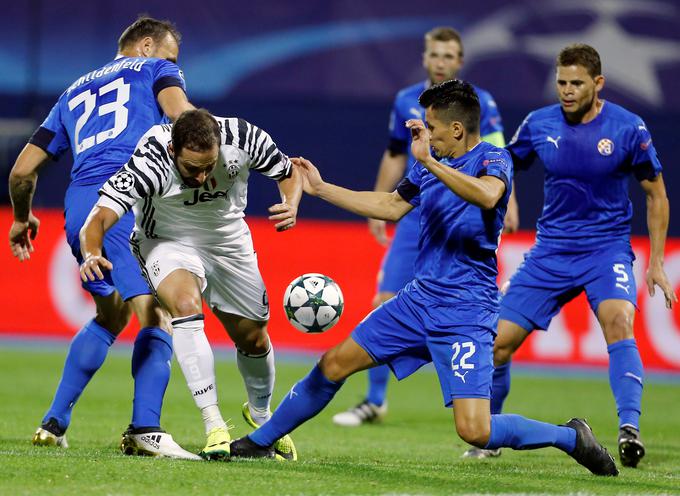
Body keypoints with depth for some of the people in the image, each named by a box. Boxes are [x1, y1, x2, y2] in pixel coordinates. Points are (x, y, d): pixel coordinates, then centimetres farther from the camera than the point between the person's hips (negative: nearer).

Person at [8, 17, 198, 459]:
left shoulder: (74, 93, 32)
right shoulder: (155, 70, 18)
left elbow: (23, 170, 30)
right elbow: (179, 110, -8)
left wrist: (22, 218, 44)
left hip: (77, 207, 6)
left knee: (111, 316, 25)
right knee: (158, 317, -11)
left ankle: (55, 423, 24)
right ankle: (145, 430, -27)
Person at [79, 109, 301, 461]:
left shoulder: (243, 138, -27)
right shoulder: (150, 162, -36)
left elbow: (288, 172, -6)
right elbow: (97, 219, -41)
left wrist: (290, 206, -27)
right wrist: (92, 254, -62)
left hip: (229, 240, 3)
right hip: (167, 242, -3)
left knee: (254, 340, 11)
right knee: (186, 304, -33)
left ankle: (261, 414, 44)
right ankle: (214, 427, -28)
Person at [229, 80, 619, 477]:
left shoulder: (493, 159, -12)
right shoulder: (432, 165, 11)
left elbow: (488, 195, -35)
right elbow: (391, 206, 25)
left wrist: (429, 161, -36)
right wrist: (321, 189, 24)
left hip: (466, 313, -8)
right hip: (419, 299, 8)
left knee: (475, 430, -18)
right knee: (335, 364, 9)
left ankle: (571, 437, 3)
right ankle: (261, 441, 26)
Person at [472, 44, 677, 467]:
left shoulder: (629, 129, -9)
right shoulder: (539, 124, -3)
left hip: (608, 249, -3)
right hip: (551, 252, 3)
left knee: (617, 321, -33)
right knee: (499, 342, -3)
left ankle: (630, 430, -34)